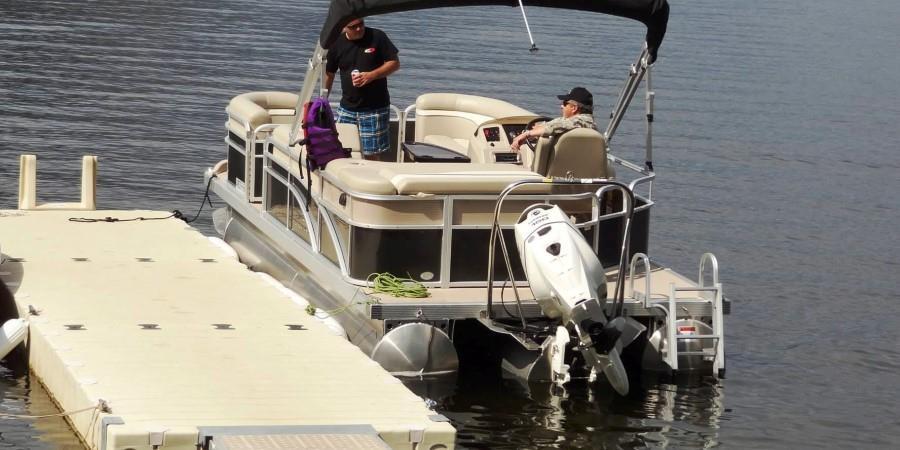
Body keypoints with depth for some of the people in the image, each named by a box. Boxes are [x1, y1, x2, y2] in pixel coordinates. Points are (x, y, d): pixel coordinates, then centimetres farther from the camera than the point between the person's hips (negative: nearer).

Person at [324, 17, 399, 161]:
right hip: (346, 108, 3)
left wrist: (371, 76, -17)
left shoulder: (377, 37, -5)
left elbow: (395, 63, -3)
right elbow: (329, 74, 10)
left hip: (375, 109, -3)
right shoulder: (337, 43, 3)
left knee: (371, 154, -4)